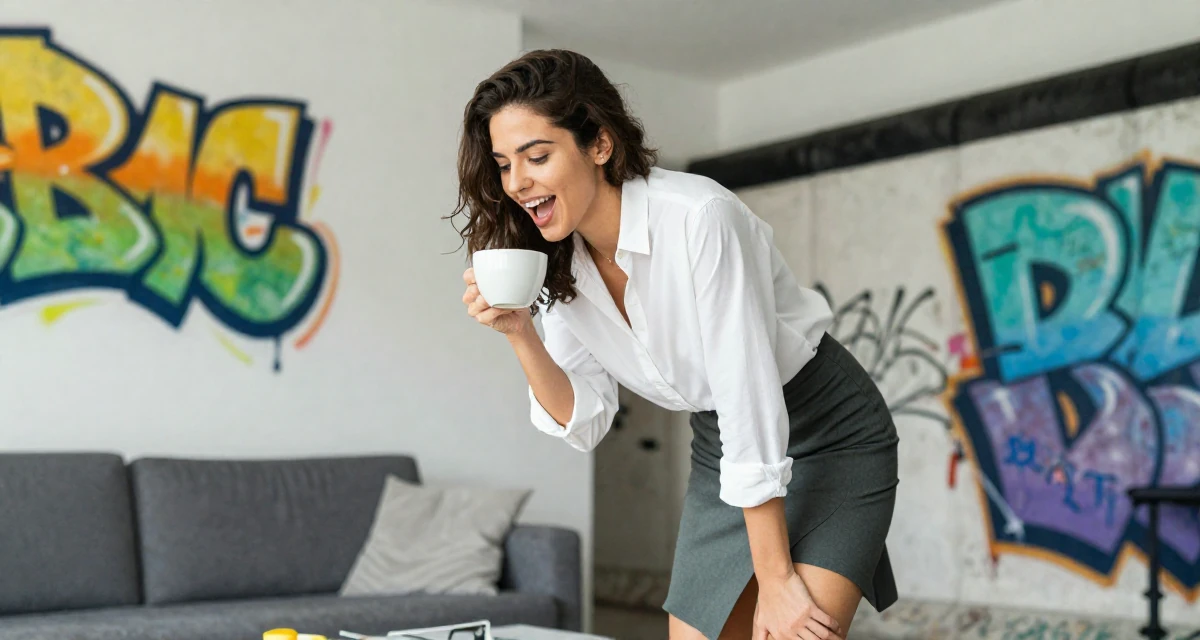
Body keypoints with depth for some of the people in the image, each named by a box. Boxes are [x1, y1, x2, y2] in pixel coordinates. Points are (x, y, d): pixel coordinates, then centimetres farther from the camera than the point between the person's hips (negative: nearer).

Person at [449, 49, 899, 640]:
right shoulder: (555, 263, -6)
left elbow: (751, 397, -26)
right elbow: (584, 422, -4)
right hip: (724, 450, 6)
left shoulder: (697, 218, -27)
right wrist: (519, 332, -21)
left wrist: (776, 579, -24)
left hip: (828, 436, -6)